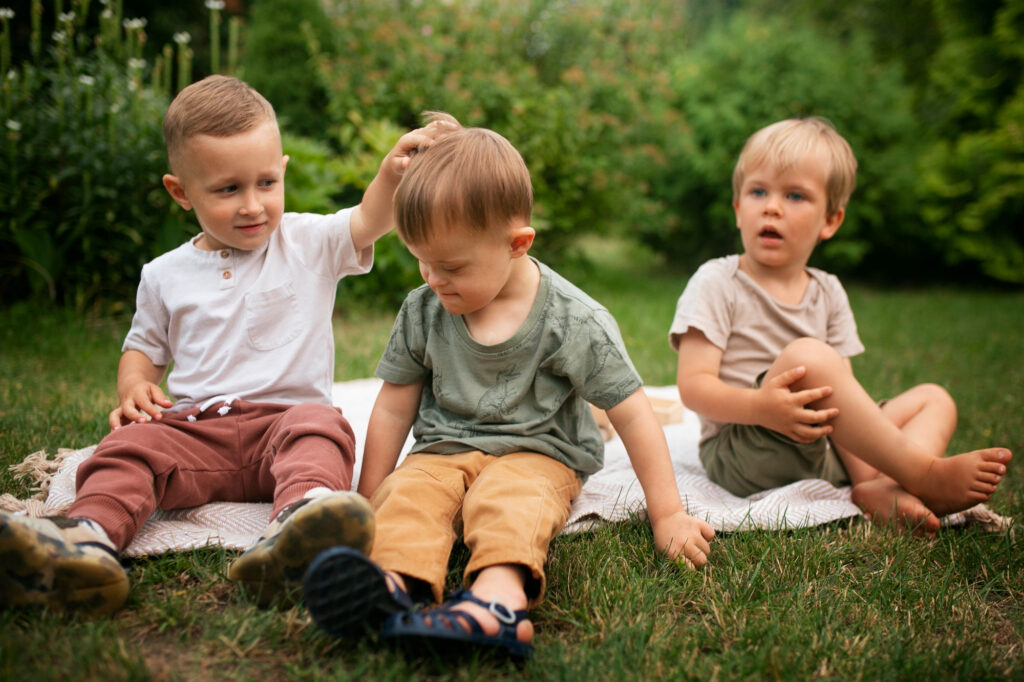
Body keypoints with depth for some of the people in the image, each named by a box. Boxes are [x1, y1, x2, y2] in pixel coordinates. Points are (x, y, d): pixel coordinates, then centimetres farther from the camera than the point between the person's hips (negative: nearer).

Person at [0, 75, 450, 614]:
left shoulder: (309, 243, 10)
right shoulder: (165, 275, 16)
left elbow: (369, 222, -5)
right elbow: (144, 347, 26)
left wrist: (392, 171, -26)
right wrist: (133, 387, 3)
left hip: (285, 416, -2)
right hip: (193, 428, 3)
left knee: (321, 428, -35)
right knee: (128, 443, -25)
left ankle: (297, 527, -64)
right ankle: (89, 538, -52)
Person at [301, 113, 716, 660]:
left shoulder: (573, 321, -9)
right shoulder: (422, 311, 2)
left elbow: (632, 414, -5)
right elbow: (395, 407, 10)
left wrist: (667, 516, -4)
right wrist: (368, 498, 9)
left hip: (536, 454, -4)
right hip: (443, 450, 4)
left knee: (508, 498, -36)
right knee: (405, 493, -28)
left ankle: (498, 596, -63)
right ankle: (393, 583, -56)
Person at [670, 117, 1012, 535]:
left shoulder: (827, 293, 11)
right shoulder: (716, 283, -5)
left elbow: (844, 399, 5)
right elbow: (692, 385, -15)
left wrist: (866, 474, -13)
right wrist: (758, 406, -35)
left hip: (826, 455, 7)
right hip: (742, 454, -7)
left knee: (934, 399, 3)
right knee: (807, 357, -30)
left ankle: (880, 489, -29)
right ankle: (922, 471, -24)